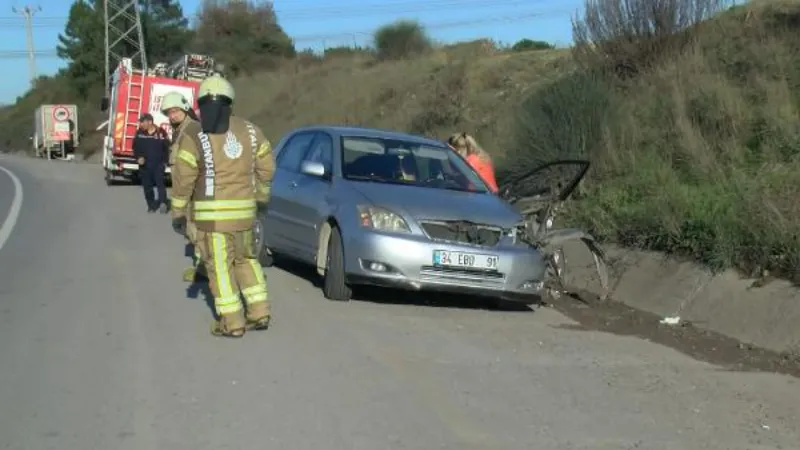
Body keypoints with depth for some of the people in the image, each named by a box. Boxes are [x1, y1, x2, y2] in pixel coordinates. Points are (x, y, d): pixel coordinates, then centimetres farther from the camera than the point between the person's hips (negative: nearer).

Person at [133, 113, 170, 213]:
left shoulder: (161, 133, -3)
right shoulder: (139, 133, 4)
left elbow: (166, 148, 4)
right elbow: (135, 147, 9)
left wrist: (164, 162, 0)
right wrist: (138, 157, -9)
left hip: (158, 164, -3)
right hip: (144, 165, 3)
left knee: (160, 183, -14)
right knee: (147, 186, 6)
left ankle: (163, 203, -17)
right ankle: (151, 205, 15)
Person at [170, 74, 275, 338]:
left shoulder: (194, 135, -9)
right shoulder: (249, 131, 5)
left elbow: (183, 179, -11)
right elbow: (266, 167, 11)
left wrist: (178, 213, -3)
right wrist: (261, 196, 25)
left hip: (212, 212, -5)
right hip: (244, 209, 5)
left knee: (220, 266, 3)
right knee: (245, 259, 19)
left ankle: (232, 323, 4)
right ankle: (259, 313, 18)